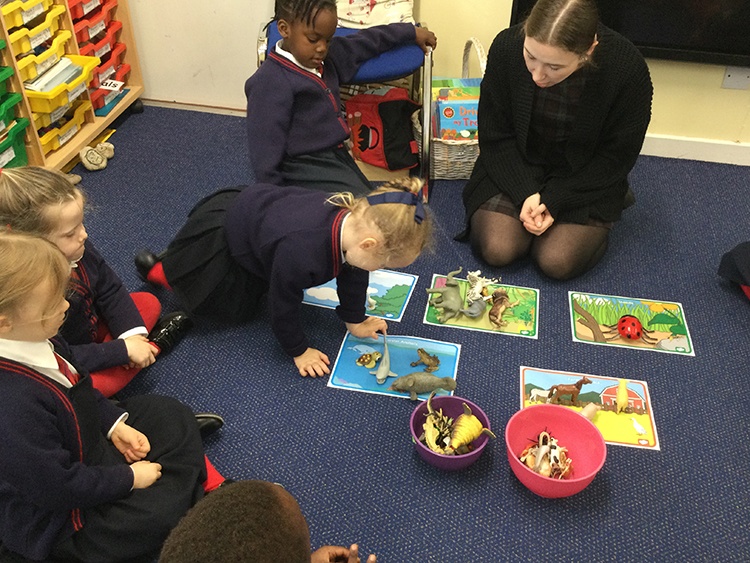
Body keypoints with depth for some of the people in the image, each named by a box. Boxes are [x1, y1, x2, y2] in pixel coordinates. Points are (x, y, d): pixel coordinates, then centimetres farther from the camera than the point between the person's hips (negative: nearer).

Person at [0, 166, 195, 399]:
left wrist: (131, 333, -17)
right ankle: (154, 345, -11)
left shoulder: (78, 247, -17)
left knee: (149, 302, 7)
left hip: (92, 326, 7)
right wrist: (123, 350, -31)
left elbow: (110, 290, -3)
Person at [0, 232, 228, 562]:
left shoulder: (33, 340, -11)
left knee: (172, 416, 13)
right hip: (58, 522, -9)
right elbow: (57, 486, -29)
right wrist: (128, 479, -17)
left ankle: (209, 486, 10)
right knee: (163, 511, -20)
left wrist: (115, 424, -2)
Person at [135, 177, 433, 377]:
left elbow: (352, 274, -4)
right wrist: (299, 350, -13)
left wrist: (355, 320, 5)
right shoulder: (301, 254, -45)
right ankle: (155, 267, 29)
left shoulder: (357, 217, -24)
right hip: (216, 234, -7)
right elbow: (283, 305, -27)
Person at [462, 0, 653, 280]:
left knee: (556, 262, -16)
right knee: (497, 250, -16)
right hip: (517, 169, 1)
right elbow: (495, 137, -10)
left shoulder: (629, 68, -26)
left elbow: (617, 157, -12)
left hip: (585, 178, -1)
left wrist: (555, 200, -20)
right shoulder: (506, 47, -22)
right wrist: (526, 194, -20)